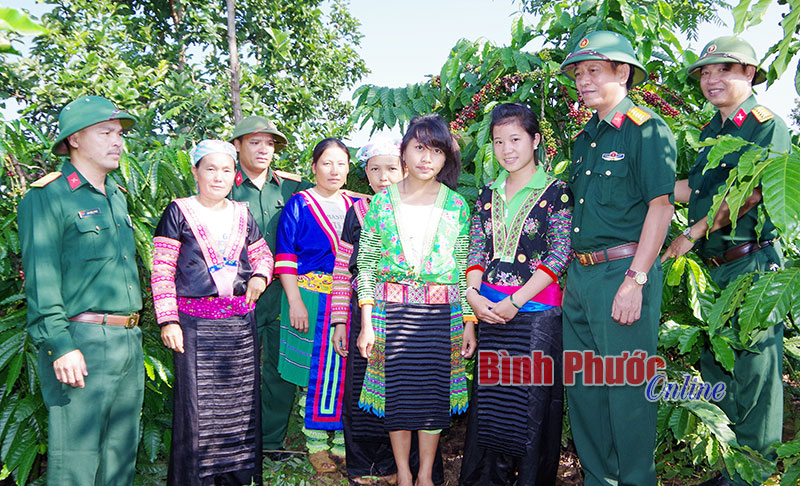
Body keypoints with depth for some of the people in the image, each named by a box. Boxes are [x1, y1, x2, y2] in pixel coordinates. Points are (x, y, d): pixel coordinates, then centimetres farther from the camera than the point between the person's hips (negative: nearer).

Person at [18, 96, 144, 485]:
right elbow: (41, 281, -12)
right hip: (82, 343, -8)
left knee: (121, 453, 14)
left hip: (129, 340, 8)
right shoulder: (47, 197, -6)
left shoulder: (117, 197, 17)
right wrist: (60, 346, -19)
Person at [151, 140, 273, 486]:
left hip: (240, 323, 4)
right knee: (196, 404, -2)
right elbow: (162, 270, -3)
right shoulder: (179, 212, 1)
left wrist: (260, 275, -1)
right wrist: (168, 320, -9)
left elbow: (262, 254, 23)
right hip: (195, 323, -4)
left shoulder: (242, 215, 13)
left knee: (239, 402, 8)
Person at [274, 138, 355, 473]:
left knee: (348, 370, 6)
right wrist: (295, 302, -13)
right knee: (316, 371, 1)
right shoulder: (299, 204, -1)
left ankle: (344, 441, 19)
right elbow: (285, 258, -5)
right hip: (312, 299, -4)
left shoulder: (354, 206, 11)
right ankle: (316, 444, 15)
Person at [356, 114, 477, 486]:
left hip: (442, 313, 1)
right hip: (391, 311, 0)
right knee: (397, 391, 4)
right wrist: (367, 324, -4)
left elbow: (466, 270, 6)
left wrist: (469, 322, 2)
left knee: (433, 392, 5)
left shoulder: (456, 206, 5)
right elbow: (366, 264, 2)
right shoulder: (382, 201, 3)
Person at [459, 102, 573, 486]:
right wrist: (473, 293, -7)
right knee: (489, 396, 10)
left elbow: (560, 256, -9)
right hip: (490, 310, 5)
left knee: (533, 399, 0)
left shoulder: (555, 192, -3)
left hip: (536, 308, -4)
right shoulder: (488, 194, 13)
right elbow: (476, 251, 11)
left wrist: (515, 302, -15)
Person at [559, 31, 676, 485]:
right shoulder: (585, 138, 17)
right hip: (580, 276, 8)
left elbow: (661, 205, -14)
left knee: (627, 388, 0)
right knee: (582, 385, 13)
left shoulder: (647, 129, -6)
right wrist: (575, 271, 13)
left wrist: (635, 280, -19)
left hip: (623, 272, -8)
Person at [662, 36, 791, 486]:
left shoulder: (766, 124, -7)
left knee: (753, 373, -2)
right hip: (716, 268, 8)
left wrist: (692, 235, -13)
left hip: (753, 265, -8)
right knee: (716, 368, 13)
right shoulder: (714, 130, 17)